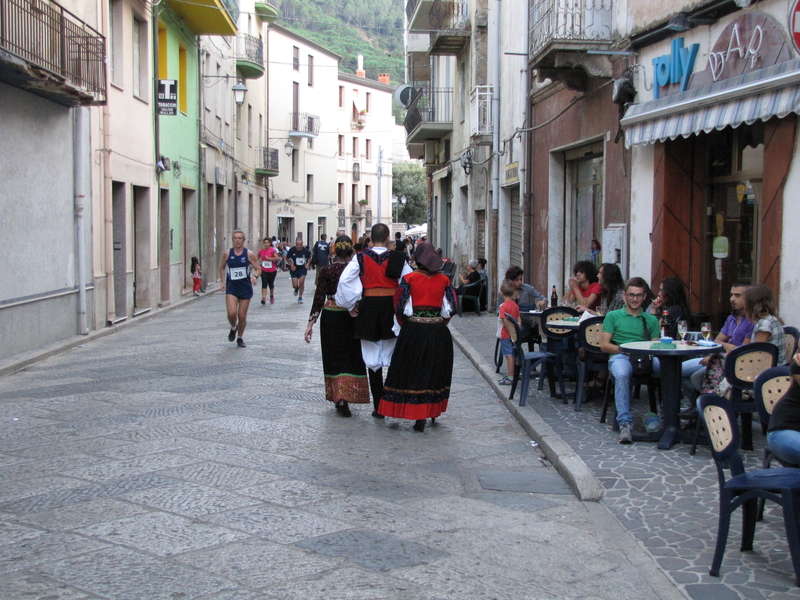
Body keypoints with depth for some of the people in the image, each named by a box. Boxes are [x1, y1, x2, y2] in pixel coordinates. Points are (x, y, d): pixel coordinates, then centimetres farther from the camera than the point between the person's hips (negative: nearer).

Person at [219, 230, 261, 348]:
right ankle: (233, 328, 17)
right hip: (231, 287, 0)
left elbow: (258, 269, 0)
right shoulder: (228, 254, 1)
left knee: (242, 316, 5)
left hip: (245, 287, 0)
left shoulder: (249, 254, -4)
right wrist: (223, 282, 4)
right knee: (231, 313, -17)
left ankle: (240, 338, 25)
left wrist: (255, 275, -22)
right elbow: (222, 268, 16)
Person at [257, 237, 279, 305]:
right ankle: (263, 298, -20)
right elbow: (257, 258, 19)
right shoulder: (261, 251, 2)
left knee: (271, 284, 11)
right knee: (264, 284, -11)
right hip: (264, 270, 2)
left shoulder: (272, 250, -10)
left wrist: (269, 258, -24)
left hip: (272, 271, -2)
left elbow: (277, 258, -20)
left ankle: (272, 296, 37)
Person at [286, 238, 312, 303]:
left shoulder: (305, 250, -10)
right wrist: (291, 265, -12)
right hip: (294, 269, 0)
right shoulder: (292, 250, -13)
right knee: (295, 285, -4)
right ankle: (297, 289, 36)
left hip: (303, 268, 0)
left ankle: (300, 297, 8)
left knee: (301, 282, -12)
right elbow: (287, 258, 2)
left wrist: (307, 263, -9)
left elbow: (309, 258, 9)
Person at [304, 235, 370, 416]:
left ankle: (339, 398, 8)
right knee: (351, 358, 11)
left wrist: (311, 322, -5)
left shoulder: (326, 271, -6)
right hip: (351, 317, 0)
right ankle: (346, 397, 2)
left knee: (334, 357, 11)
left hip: (330, 317, 0)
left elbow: (319, 297, -8)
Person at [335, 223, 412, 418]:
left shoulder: (361, 258, -4)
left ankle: (379, 407, 10)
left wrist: (351, 305, 0)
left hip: (369, 308, 0)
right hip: (392, 306, 0)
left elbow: (344, 281, -11)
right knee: (394, 357, 14)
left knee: (373, 359, 8)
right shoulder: (398, 259, -3)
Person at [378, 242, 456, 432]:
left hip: (414, 329, -3)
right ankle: (433, 412, 25)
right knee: (436, 371, 16)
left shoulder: (409, 278, -6)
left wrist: (405, 324, 11)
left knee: (414, 370, 4)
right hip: (438, 331, 3)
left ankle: (419, 418, 2)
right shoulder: (444, 279, 2)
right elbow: (451, 306, 5)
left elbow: (399, 306, -5)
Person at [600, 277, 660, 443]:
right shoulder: (613, 316, 19)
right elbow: (604, 345, 9)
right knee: (622, 374, -40)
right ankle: (625, 423, -39)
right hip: (620, 356, -1)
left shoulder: (651, 320, 26)